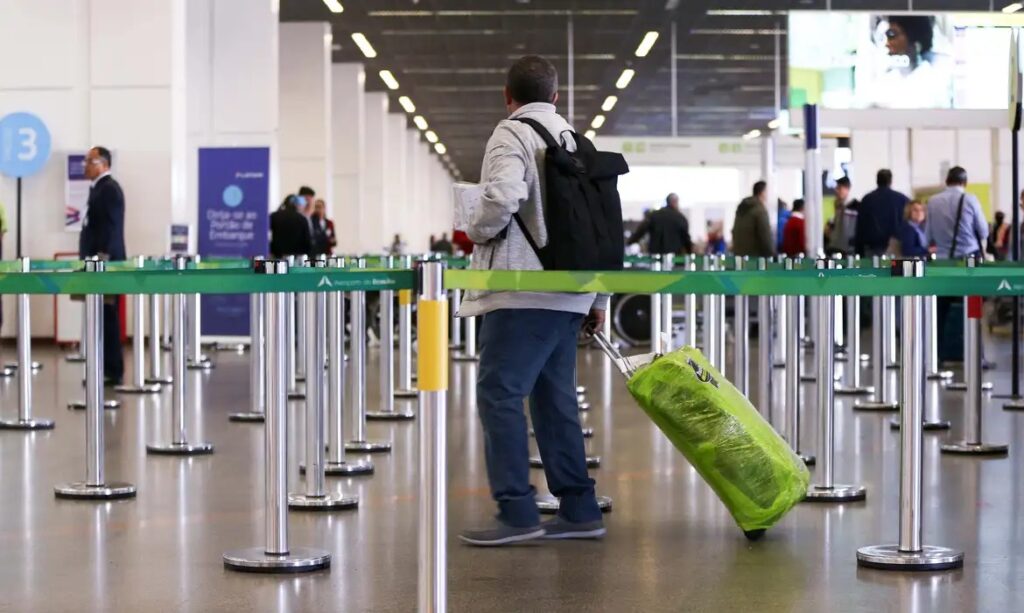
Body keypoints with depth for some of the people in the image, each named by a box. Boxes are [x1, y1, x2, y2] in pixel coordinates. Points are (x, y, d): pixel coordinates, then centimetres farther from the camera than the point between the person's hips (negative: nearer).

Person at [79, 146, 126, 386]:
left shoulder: (109, 188, -12)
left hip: (105, 262, -10)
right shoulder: (100, 188, 18)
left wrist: (102, 258, -23)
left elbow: (111, 227, -19)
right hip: (97, 262, 10)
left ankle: (112, 371, -5)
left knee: (106, 318, -7)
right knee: (102, 318, 9)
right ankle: (108, 369, 12)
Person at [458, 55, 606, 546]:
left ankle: (517, 512, -10)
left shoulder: (511, 133, -5)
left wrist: (476, 231, -1)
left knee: (500, 394, -6)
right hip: (567, 292, 8)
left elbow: (501, 196, -22)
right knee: (554, 399, 11)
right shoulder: (577, 140, 18)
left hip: (522, 290, -8)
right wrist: (598, 298, 21)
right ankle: (579, 510, 13)